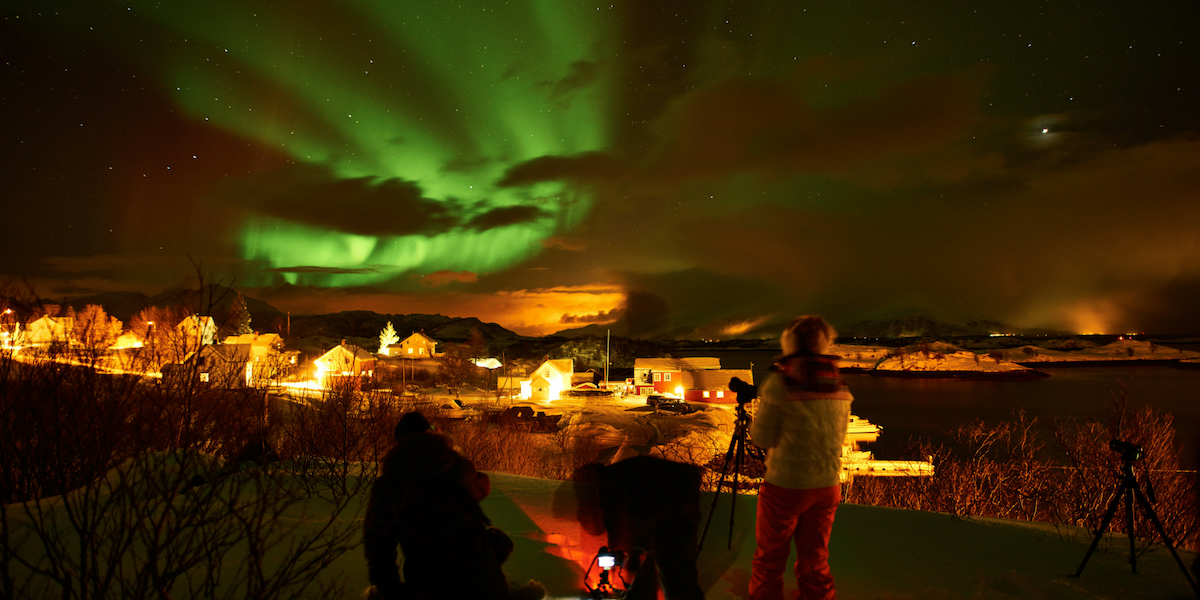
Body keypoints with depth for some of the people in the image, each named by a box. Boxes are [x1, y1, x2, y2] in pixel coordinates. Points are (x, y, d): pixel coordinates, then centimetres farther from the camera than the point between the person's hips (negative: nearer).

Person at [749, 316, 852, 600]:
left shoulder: (780, 381, -15)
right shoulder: (840, 386, 1)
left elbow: (762, 438, -9)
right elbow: (840, 437, 11)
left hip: (784, 486, -4)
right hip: (828, 488, 5)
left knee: (769, 561, 12)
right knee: (815, 561, 17)